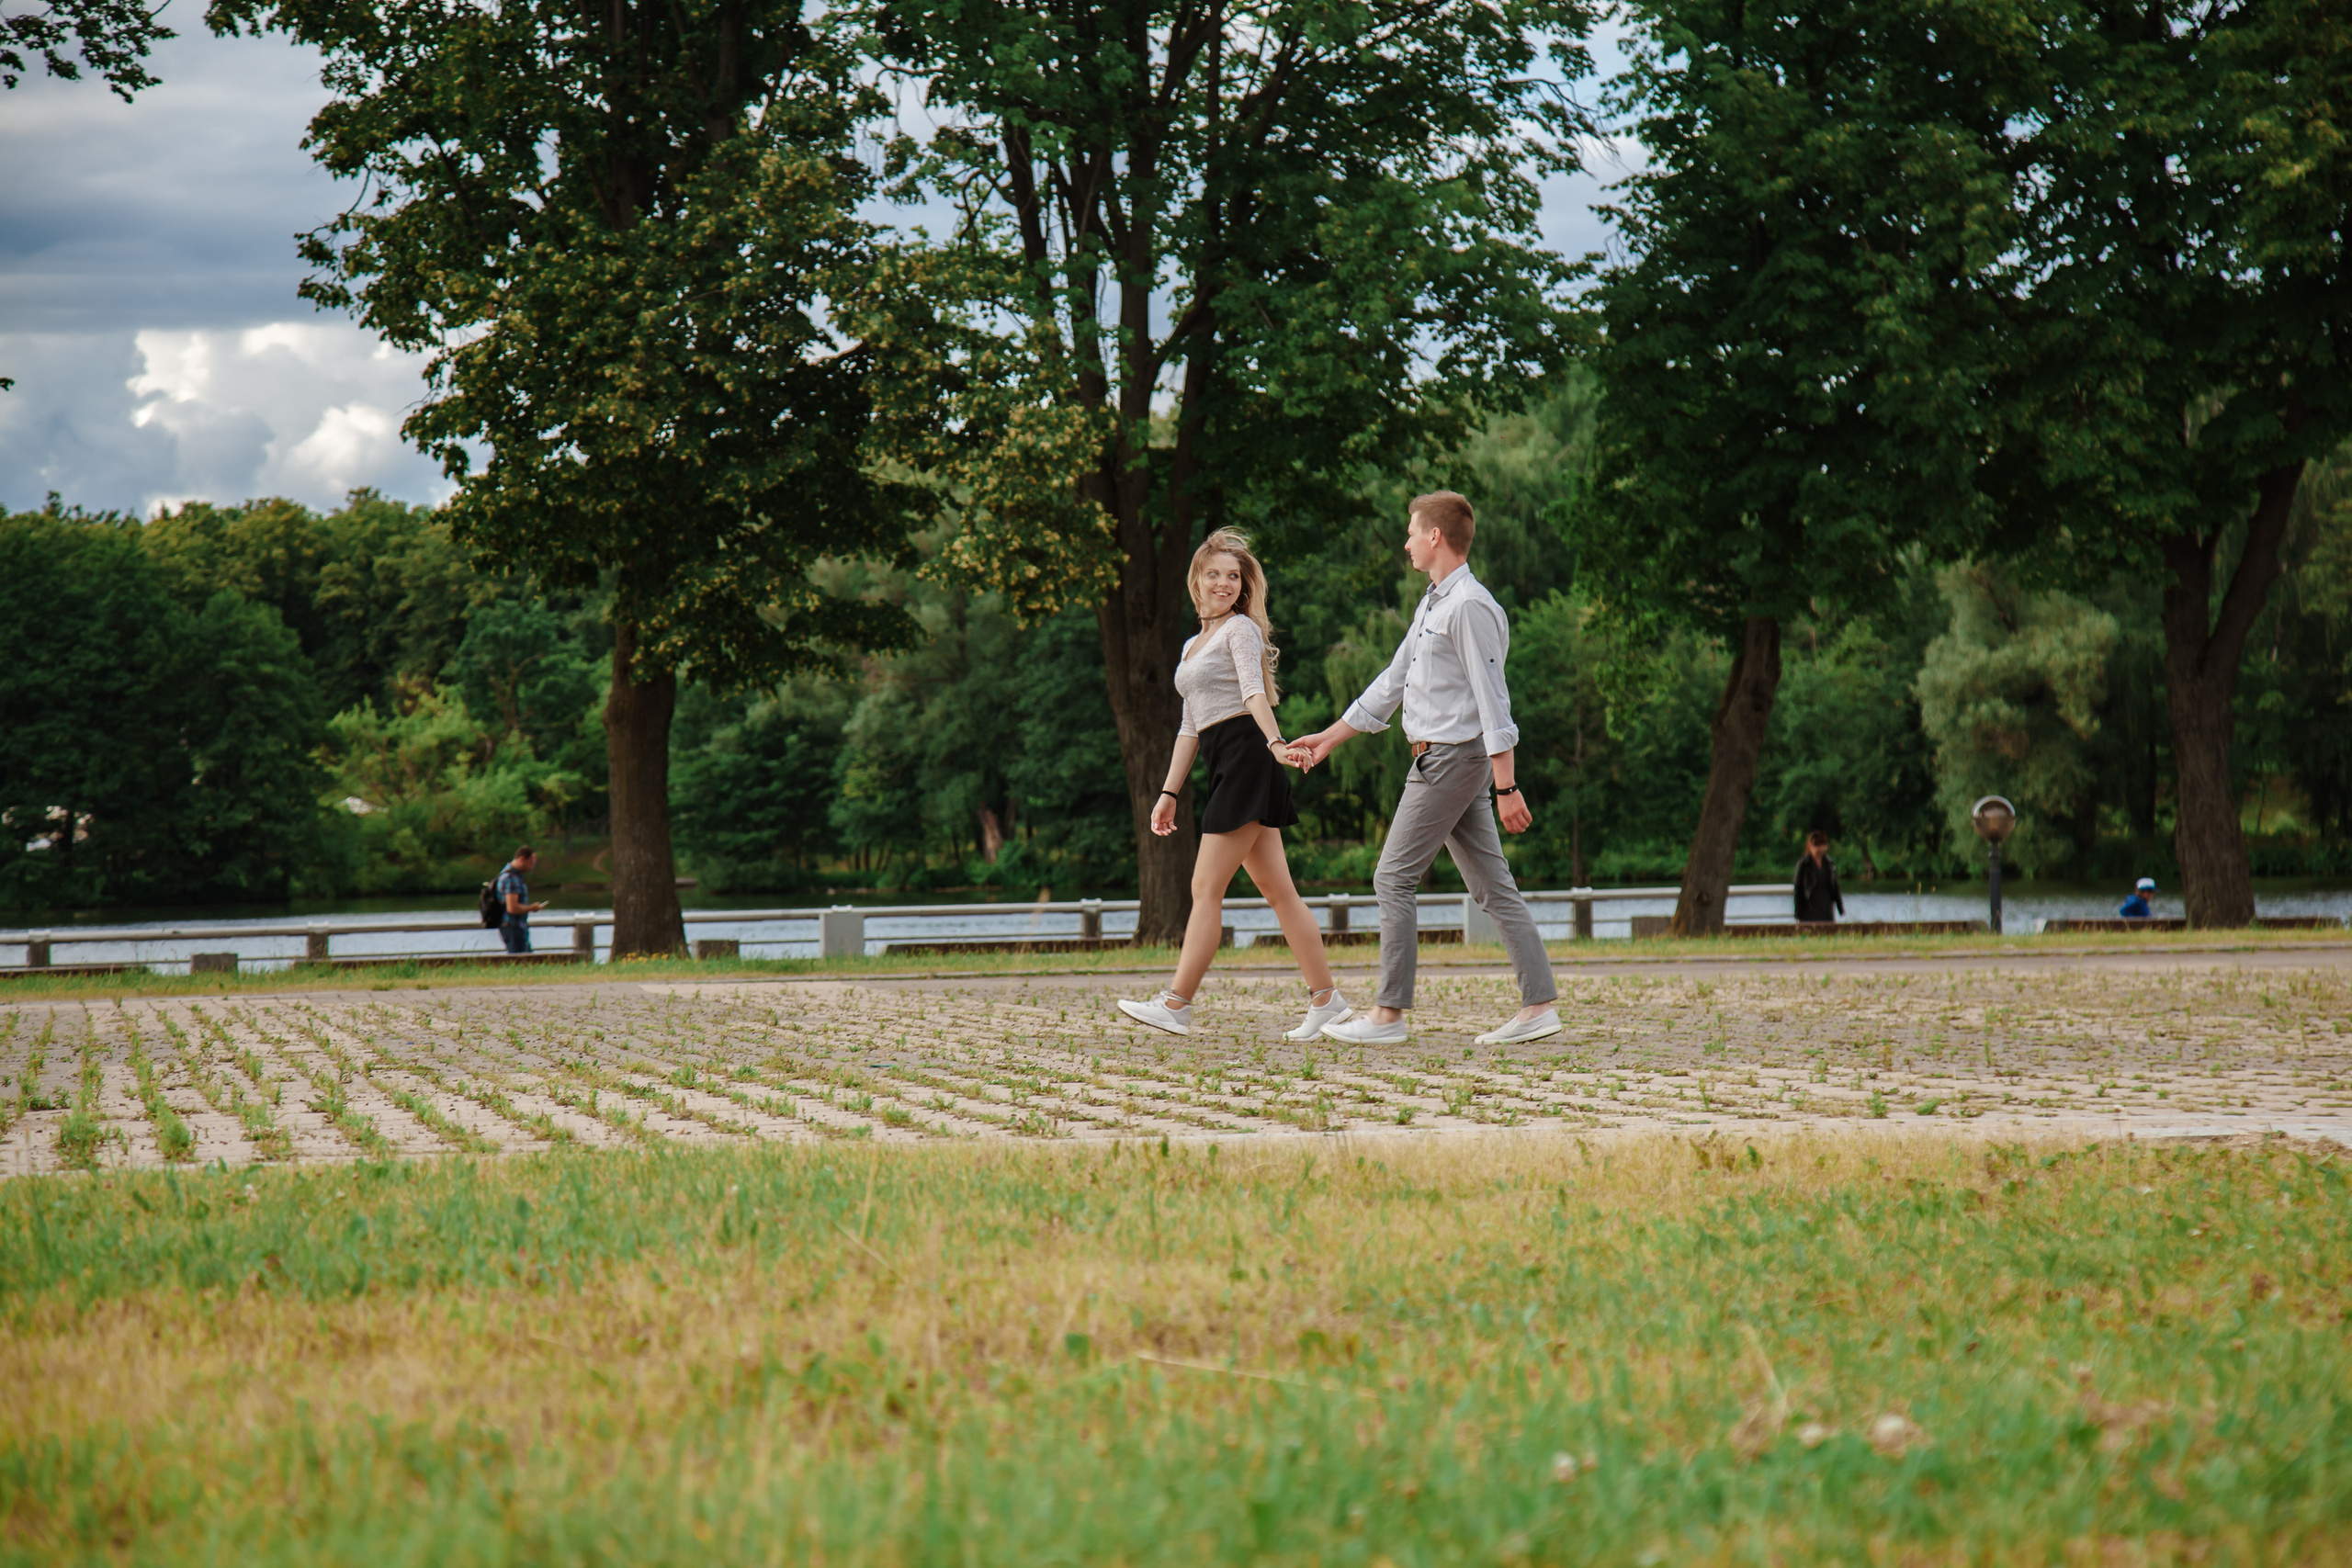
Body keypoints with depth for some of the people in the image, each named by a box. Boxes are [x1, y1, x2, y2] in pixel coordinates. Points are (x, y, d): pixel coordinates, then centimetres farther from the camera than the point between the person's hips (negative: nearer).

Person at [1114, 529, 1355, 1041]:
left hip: (1246, 756, -9)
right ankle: (1325, 997, 6)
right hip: (1225, 767, 9)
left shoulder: (1241, 629, -1)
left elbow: (1253, 692, -18)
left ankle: (1176, 1004, -9)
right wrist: (1169, 793, 23)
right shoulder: (1193, 646, 25)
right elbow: (1190, 727, 26)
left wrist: (1274, 742, -34)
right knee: (1277, 889, 6)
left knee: (1206, 887, -9)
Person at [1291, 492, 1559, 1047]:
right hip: (1445, 757, 10)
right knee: (1493, 886, 5)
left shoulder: (1470, 607, -15)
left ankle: (1389, 1013, -2)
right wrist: (1330, 737, 27)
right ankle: (1539, 1005, 3)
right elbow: (1392, 682, 25)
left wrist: (1507, 787, -22)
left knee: (1394, 879, -5)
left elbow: (1492, 702, -19)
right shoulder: (1432, 605, 17)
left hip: (1453, 757, -10)